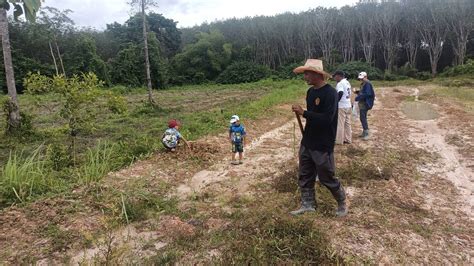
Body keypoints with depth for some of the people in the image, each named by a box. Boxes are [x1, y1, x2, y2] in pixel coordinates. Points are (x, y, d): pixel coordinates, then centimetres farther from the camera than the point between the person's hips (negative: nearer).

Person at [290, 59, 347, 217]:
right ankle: (308, 204, 30)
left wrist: (303, 113, -26)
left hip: (323, 146, -8)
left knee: (327, 177, 7)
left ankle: (342, 203, 32)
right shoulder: (310, 91, 6)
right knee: (305, 175, 14)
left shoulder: (330, 93, -20)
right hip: (307, 143, 8)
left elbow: (326, 118, -28)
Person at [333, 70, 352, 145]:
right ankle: (348, 139, 18)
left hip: (341, 106, -9)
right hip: (348, 105, 9)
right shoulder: (347, 83, 14)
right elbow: (349, 93, 16)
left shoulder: (340, 83, -14)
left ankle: (339, 140, 7)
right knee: (347, 123, 13)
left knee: (340, 124, 0)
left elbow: (340, 94, -25)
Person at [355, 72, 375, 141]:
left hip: (365, 103, -10)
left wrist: (358, 98, -22)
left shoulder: (367, 84, -14)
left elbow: (366, 94, -23)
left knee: (363, 118, -12)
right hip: (362, 103, 10)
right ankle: (364, 132, 23)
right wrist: (357, 92, 5)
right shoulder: (363, 84, 16)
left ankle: (367, 133, -9)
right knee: (363, 117, 14)